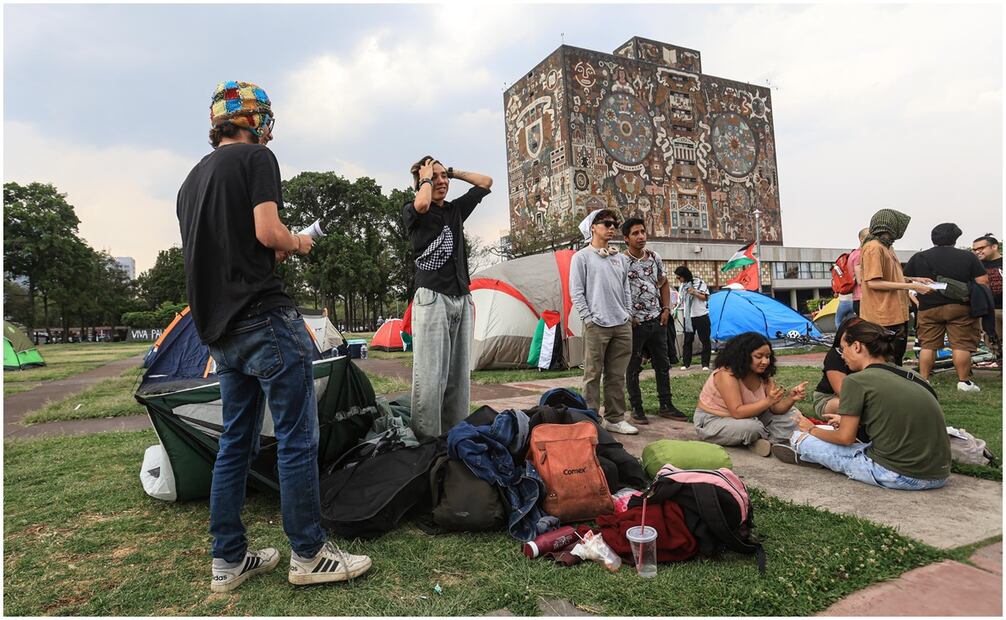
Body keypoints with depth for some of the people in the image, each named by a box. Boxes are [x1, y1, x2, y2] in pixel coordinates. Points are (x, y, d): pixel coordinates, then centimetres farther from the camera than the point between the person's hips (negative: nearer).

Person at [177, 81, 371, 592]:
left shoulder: (192, 178, 22)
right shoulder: (255, 157, -3)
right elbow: (267, 231, -15)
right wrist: (297, 243, 5)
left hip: (219, 330, 9)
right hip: (264, 318, -9)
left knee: (234, 444, 13)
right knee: (297, 439, -2)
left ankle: (228, 560, 21)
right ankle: (308, 555, 8)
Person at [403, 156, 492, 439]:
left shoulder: (456, 209, 19)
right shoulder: (412, 212, 3)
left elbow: (486, 182, 27)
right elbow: (422, 204, -21)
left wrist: (452, 171, 19)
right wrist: (426, 177, -2)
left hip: (462, 299, 6)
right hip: (432, 299, -6)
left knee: (459, 376, 6)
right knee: (430, 376, -10)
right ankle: (427, 440, -6)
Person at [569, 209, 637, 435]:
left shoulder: (620, 259, 17)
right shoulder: (582, 257, 0)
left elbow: (626, 291, 20)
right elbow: (576, 292, -4)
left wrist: (627, 315, 11)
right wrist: (589, 318, -10)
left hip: (622, 326, 6)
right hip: (596, 326, -5)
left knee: (617, 375, 10)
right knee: (593, 375, -1)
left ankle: (615, 419, 20)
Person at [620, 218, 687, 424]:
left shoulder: (655, 257, 7)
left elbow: (664, 284, 18)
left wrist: (666, 309, 8)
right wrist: (627, 317, -12)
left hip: (657, 321, 6)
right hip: (634, 323, -6)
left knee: (662, 365, 12)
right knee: (633, 368, 3)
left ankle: (666, 405, 24)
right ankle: (636, 408, 15)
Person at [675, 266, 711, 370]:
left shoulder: (699, 282, -5)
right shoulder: (681, 286, 11)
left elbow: (706, 298, -4)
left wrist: (695, 293, -18)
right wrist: (682, 316, 12)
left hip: (701, 316, -4)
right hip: (687, 317, 4)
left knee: (705, 340, 1)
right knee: (687, 341, 5)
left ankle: (705, 364, 6)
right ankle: (686, 363, 10)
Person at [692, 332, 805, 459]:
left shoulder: (763, 375, -5)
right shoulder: (726, 374, -26)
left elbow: (776, 409, -8)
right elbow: (737, 412, -33)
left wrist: (792, 398, -28)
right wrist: (768, 401, -40)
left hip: (746, 418, 7)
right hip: (712, 422, -7)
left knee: (788, 418, -5)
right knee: (751, 427, -34)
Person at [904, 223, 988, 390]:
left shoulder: (919, 258, 3)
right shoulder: (967, 256, 0)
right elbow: (983, 281, -3)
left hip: (928, 308, 1)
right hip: (960, 307, -1)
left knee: (928, 345, 5)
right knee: (961, 345, 3)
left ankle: (923, 380, 7)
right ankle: (964, 381, 8)